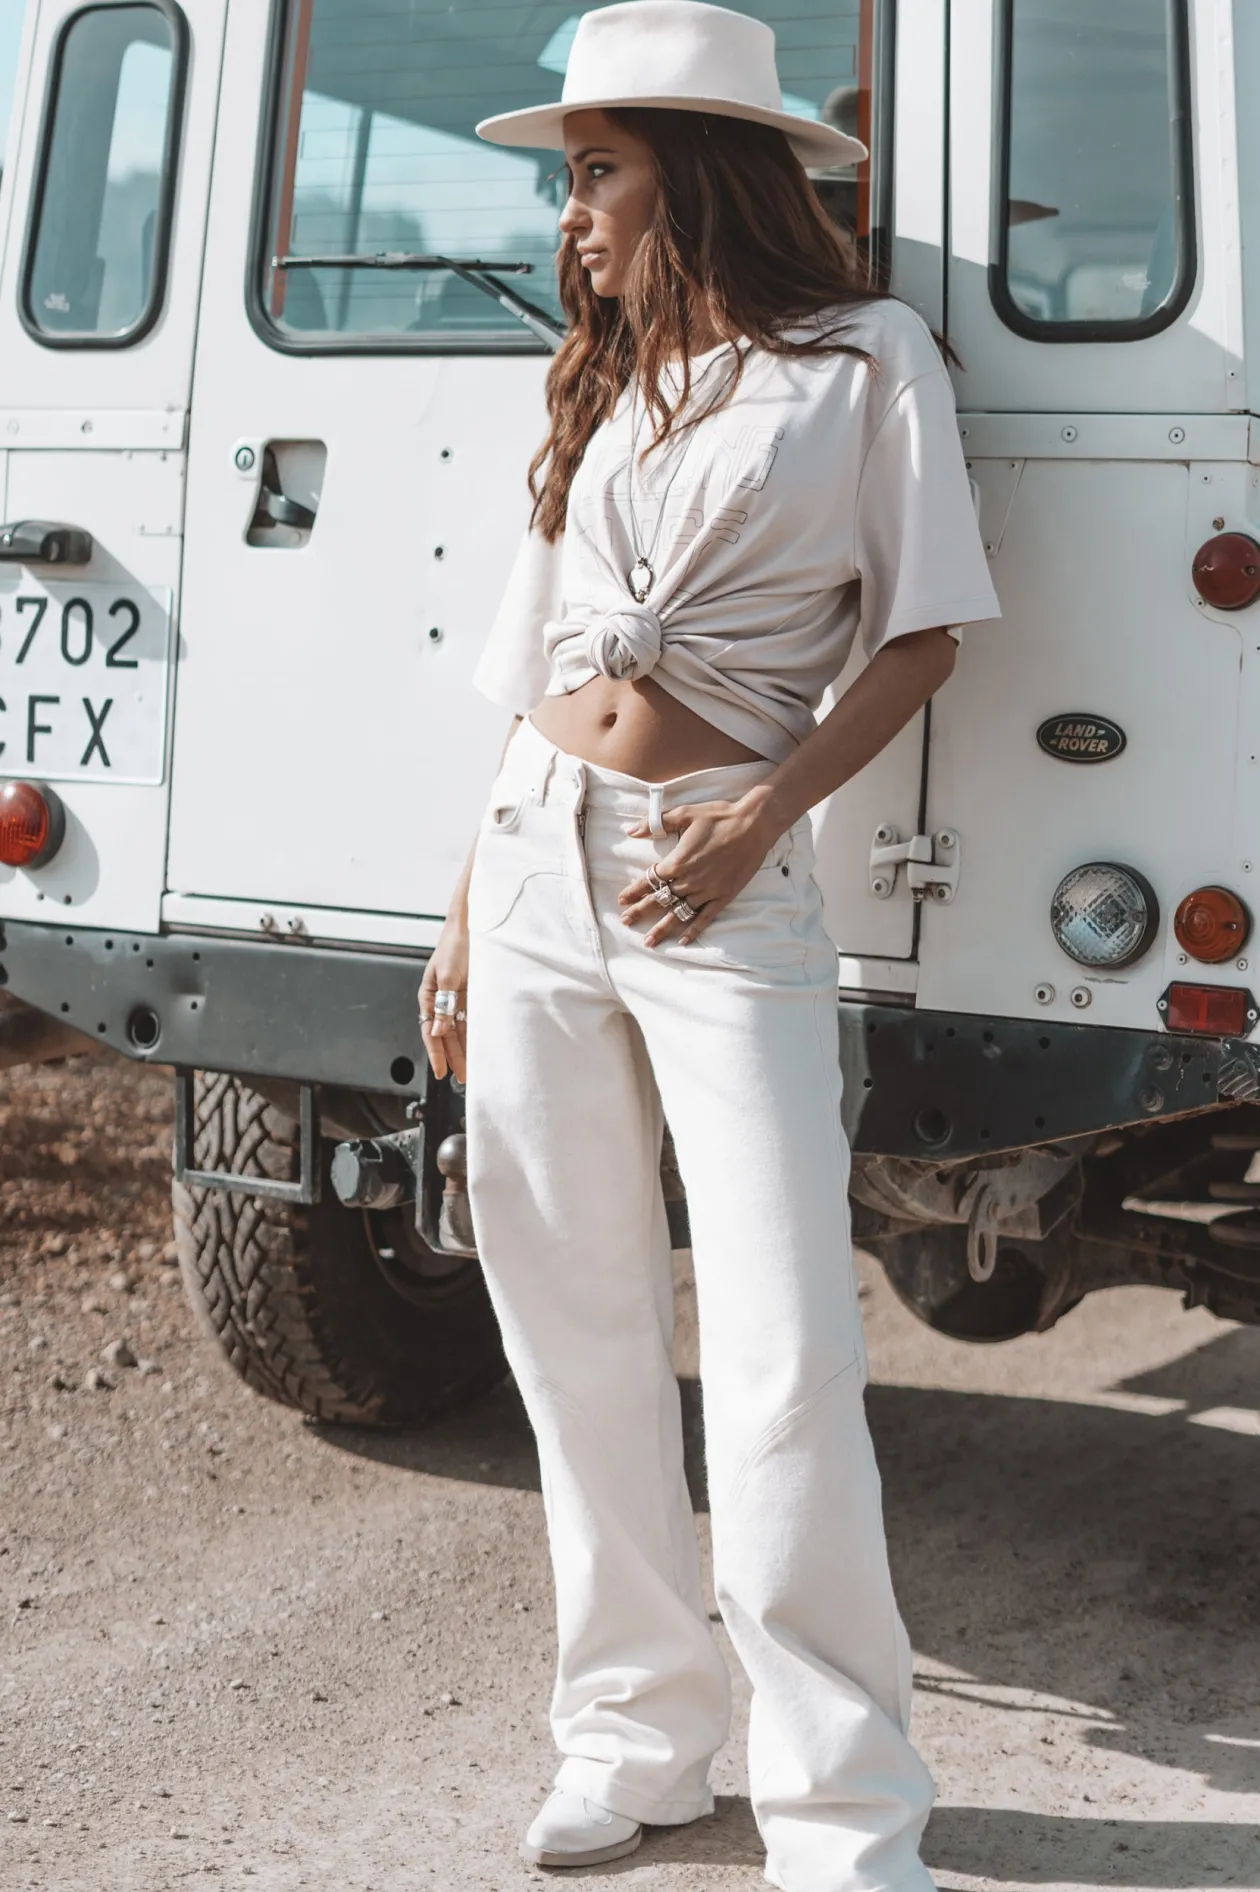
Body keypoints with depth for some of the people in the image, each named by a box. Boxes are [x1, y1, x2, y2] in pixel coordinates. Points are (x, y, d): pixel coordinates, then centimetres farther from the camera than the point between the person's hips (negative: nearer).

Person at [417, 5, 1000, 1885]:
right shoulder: (608, 386, 17)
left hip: (720, 885, -6)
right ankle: (641, 1733, 22)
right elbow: (543, 667, 16)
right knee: (581, 1326, 9)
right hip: (533, 865, 6)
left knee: (785, 1352, -9)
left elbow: (922, 636, -1)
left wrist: (763, 814, -13)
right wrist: (469, 917, 13)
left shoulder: (866, 358, 2)